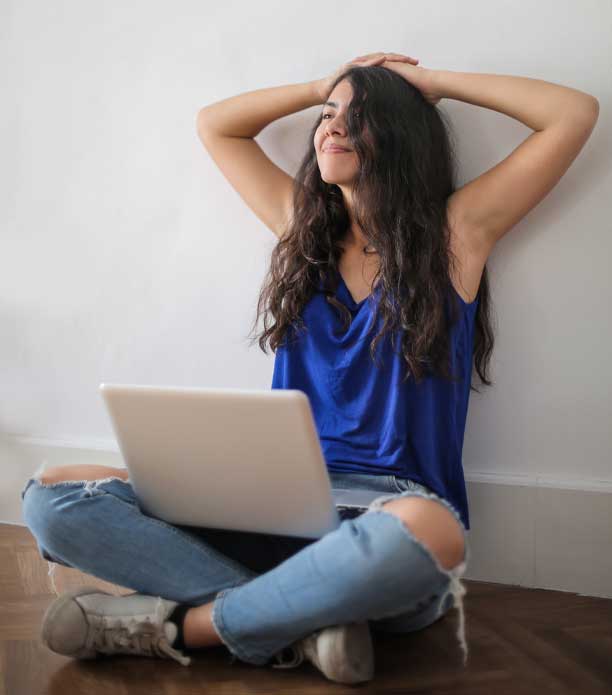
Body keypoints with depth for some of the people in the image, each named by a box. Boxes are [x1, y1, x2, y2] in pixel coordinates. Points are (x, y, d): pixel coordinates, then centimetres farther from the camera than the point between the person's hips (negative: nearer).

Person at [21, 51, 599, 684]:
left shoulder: (456, 232, 5)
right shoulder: (303, 228, 16)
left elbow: (576, 114, 2)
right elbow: (213, 125, 28)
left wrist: (436, 81, 10)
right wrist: (322, 87, 24)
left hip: (393, 511, -3)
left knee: (424, 534, -43)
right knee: (52, 496, -13)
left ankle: (178, 625, -20)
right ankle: (303, 623, -23)